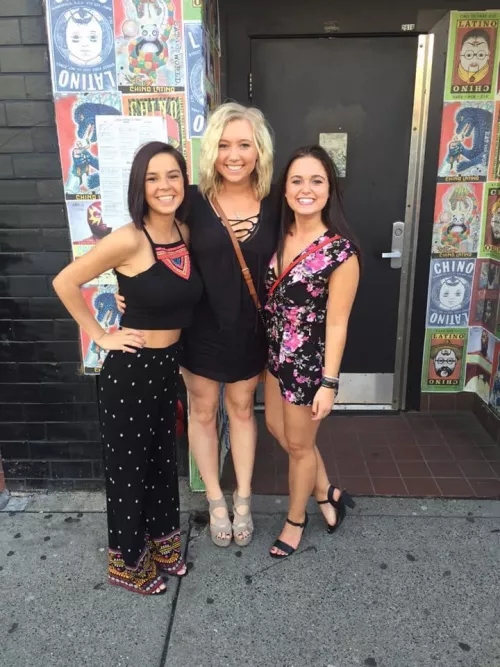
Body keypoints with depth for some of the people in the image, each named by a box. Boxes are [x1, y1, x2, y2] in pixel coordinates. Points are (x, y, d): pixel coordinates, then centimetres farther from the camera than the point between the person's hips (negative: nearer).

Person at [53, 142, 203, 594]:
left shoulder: (184, 232, 0)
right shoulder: (129, 240, -21)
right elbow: (65, 283, -15)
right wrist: (101, 336, -11)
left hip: (167, 366, 7)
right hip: (130, 369, -6)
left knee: (162, 457, 21)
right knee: (129, 465, 11)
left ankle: (161, 543, 44)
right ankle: (127, 561, 34)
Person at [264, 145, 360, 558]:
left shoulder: (340, 250, -20)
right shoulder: (280, 235, -1)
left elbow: (336, 323, -18)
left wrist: (329, 383, -17)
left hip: (309, 358, -7)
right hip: (277, 351, 8)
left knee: (299, 444, 12)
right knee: (277, 425, 23)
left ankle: (296, 519, 39)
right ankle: (327, 493, 45)